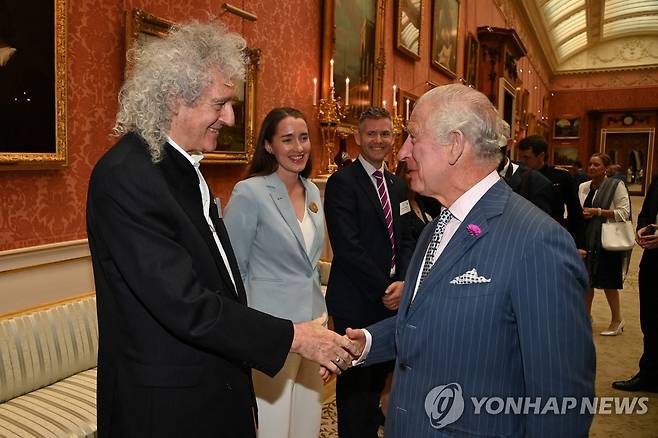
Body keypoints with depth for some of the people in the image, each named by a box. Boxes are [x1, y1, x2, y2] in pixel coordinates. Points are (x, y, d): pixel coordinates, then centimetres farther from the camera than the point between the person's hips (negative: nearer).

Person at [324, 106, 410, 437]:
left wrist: (403, 282, -7)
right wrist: (383, 288, -15)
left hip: (392, 297, 7)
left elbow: (406, 238, 9)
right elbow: (347, 246, -18)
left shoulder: (397, 185, 12)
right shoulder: (342, 182, -11)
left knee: (378, 376, 20)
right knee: (356, 382, 6)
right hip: (356, 301, -7)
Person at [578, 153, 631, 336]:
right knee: (586, 279, 11)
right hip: (586, 239, 5)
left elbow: (624, 213, -14)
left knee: (608, 281, 3)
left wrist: (598, 212, -18)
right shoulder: (583, 187, 8)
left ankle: (617, 320, 21)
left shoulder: (616, 185, -7)